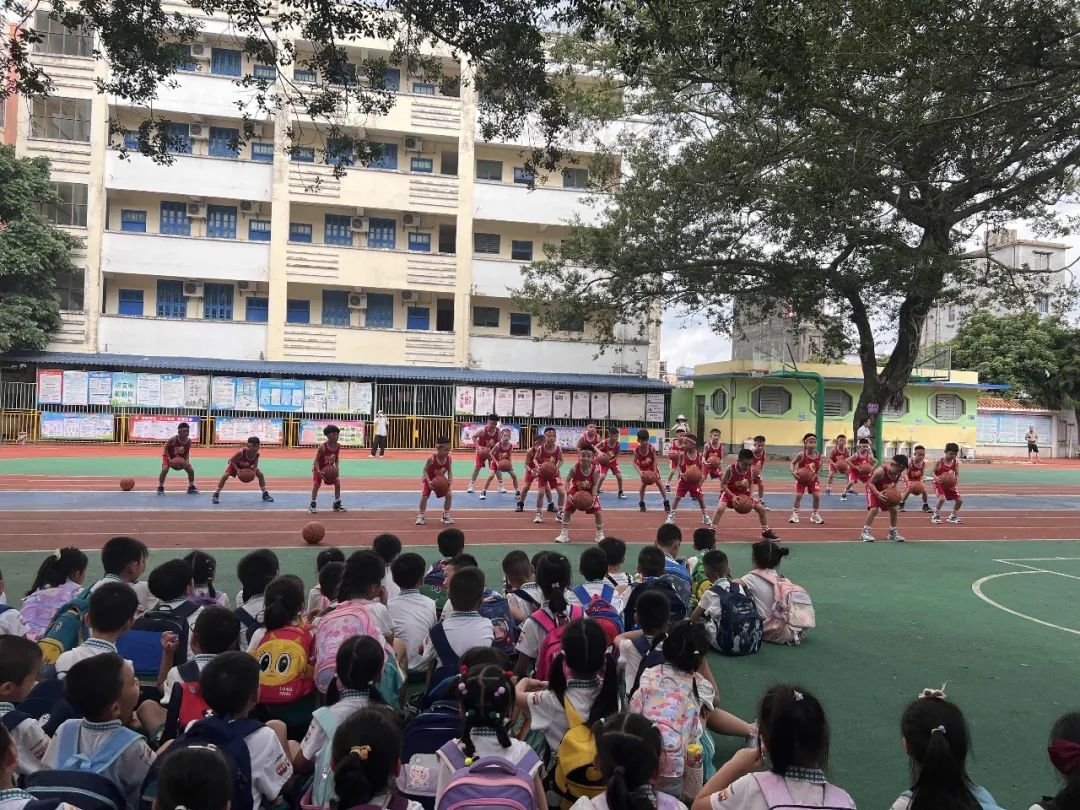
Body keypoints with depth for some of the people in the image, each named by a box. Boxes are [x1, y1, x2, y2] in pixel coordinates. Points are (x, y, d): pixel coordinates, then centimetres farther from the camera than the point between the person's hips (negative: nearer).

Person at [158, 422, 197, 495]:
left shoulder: (189, 441, -21)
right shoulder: (173, 439, -32)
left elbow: (187, 452, -6)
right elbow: (165, 448, -21)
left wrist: (187, 460, -22)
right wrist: (169, 459, -30)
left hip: (180, 458, 4)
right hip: (169, 456, -4)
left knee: (191, 470, -5)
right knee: (165, 469, -26)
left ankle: (191, 487, 15)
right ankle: (160, 488, -8)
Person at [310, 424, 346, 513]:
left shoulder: (338, 446, -14)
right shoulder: (322, 447, -30)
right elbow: (316, 460, -24)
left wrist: (337, 468, -14)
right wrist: (319, 471, -36)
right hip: (319, 468, -5)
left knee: (338, 483, -1)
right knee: (316, 484, -16)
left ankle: (337, 504, 12)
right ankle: (312, 505, -1)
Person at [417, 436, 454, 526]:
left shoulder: (448, 458, -19)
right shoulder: (431, 458, -31)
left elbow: (449, 471, -7)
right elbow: (425, 470, -21)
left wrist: (450, 480, -25)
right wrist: (428, 481, -34)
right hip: (428, 479, -3)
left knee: (449, 494, -10)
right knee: (424, 496, -18)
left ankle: (446, 515, 8)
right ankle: (420, 516, 1)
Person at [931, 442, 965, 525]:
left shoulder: (956, 462, -6)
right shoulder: (939, 461, -16)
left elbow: (957, 474, -2)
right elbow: (933, 472, -8)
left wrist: (957, 479, -25)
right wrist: (936, 477, -30)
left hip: (950, 484, 5)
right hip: (939, 484, -5)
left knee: (960, 500, 1)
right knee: (942, 498, -28)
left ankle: (953, 516, 24)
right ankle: (935, 515, -7)